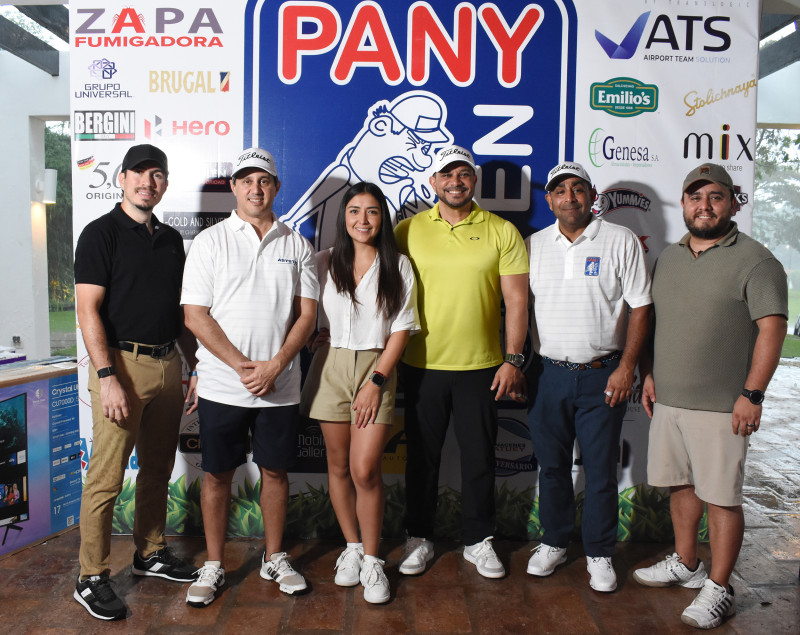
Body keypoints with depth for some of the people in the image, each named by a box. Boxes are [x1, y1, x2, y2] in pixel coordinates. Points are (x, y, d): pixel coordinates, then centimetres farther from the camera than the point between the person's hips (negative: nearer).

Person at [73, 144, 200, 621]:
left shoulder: (172, 239, 14)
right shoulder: (101, 233, -4)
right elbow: (88, 311, -11)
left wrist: (194, 363, 13)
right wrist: (107, 376, -18)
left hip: (168, 365, 6)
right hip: (122, 363, -6)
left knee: (158, 469, 15)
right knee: (107, 477, -1)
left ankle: (152, 554, 31)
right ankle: (92, 578, 13)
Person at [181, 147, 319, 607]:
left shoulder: (297, 246, 5)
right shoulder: (210, 242, 0)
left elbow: (307, 314, 1)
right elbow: (196, 315, -5)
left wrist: (274, 367, -11)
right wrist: (241, 366, -13)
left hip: (280, 387, 2)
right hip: (221, 385, -1)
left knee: (275, 470, 12)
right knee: (218, 474, 9)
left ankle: (275, 558, 30)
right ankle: (214, 566, 26)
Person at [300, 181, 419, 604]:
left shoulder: (398, 266, 1)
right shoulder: (324, 262, 5)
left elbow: (401, 329, -2)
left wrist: (377, 380, -8)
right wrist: (313, 337, -5)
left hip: (377, 368, -2)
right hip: (330, 366, 2)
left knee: (365, 470, -6)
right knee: (338, 466, 9)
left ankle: (371, 560, 12)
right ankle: (351, 547, 28)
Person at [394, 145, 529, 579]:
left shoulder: (502, 232, 1)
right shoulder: (408, 230, 3)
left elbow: (516, 299, 0)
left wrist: (513, 360, -5)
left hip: (481, 367, 0)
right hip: (422, 365, 1)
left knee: (479, 457, 11)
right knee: (422, 456, 12)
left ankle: (478, 540, 30)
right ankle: (419, 538, 30)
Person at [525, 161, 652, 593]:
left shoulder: (621, 241, -2)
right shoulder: (534, 244, 7)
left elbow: (640, 307, -3)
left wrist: (626, 368, -9)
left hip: (602, 375, -2)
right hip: (548, 374, 3)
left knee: (600, 468, 6)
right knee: (551, 464, 13)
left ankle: (599, 554, 24)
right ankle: (554, 542, 31)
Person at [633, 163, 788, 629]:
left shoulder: (755, 261, -8)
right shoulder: (669, 258, 13)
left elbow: (771, 329, -12)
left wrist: (752, 394, -17)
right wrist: (650, 373, 14)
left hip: (721, 407, -6)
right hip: (668, 400, 7)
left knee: (721, 498, 2)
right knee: (680, 485, 17)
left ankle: (719, 589, 16)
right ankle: (686, 564, 35)